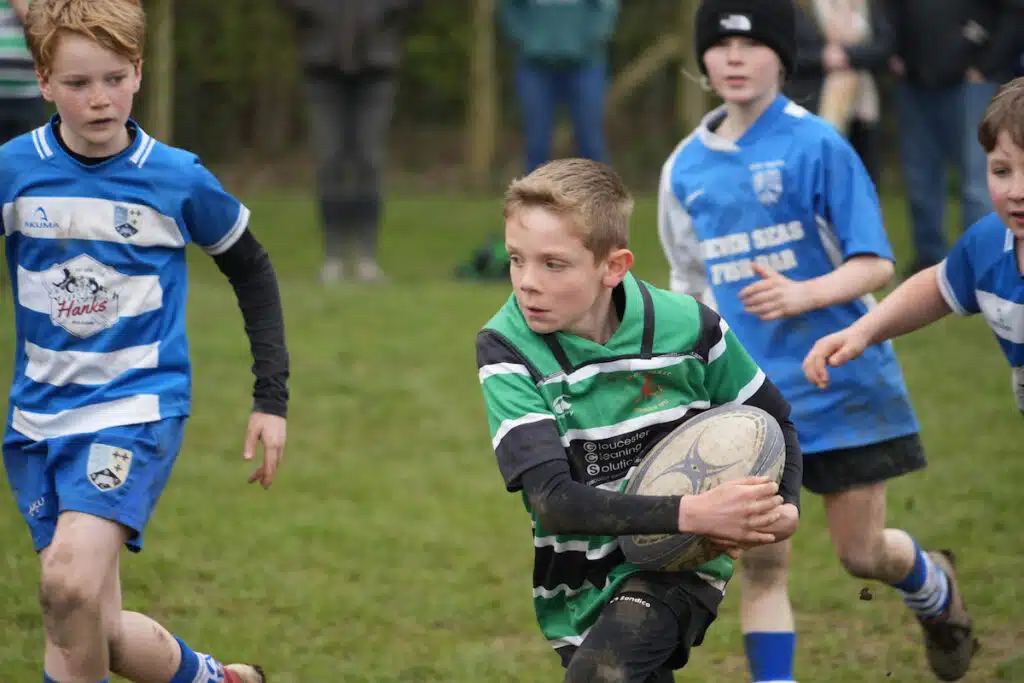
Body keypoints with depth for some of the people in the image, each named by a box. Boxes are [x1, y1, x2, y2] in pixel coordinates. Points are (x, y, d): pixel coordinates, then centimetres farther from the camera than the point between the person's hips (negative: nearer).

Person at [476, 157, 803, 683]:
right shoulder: (507, 349, -16)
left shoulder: (687, 328, -11)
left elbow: (774, 421, 8)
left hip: (678, 563, -2)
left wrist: (784, 508, -13)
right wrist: (692, 514, -34)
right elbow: (553, 499, -26)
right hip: (580, 582, 2)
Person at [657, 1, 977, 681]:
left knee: (863, 552, 5)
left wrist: (801, 295, -30)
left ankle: (937, 588, 40)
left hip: (841, 379, -3)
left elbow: (875, 264, -12)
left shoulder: (816, 145, -10)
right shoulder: (686, 167, 5)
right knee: (761, 561, -4)